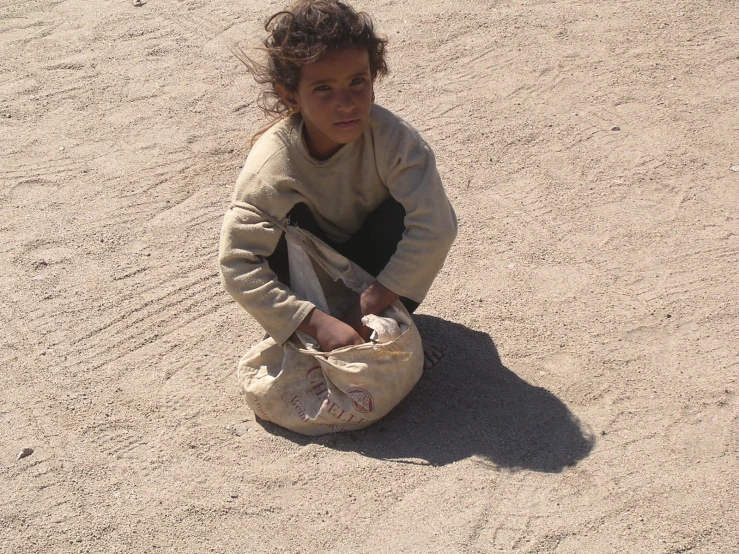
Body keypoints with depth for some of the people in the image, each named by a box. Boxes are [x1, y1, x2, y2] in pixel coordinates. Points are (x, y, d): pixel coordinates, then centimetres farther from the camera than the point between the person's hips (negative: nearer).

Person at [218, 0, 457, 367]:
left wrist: (368, 309, -36)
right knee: (289, 221, -32)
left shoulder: (391, 137, -31)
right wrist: (318, 324, -42)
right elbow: (237, 264, -34)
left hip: (373, 259, 1)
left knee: (403, 213, -30)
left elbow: (435, 227, -37)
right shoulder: (271, 164, -31)